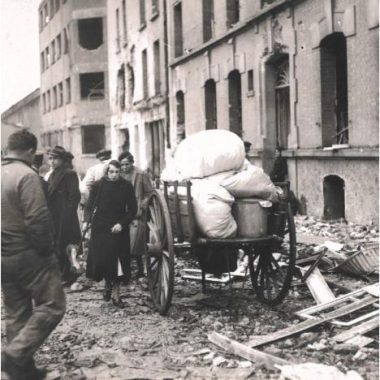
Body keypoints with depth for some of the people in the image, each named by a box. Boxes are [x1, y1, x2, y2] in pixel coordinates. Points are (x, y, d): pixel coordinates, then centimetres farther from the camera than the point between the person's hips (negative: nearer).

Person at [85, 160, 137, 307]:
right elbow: (89, 206, 3)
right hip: (100, 228, 0)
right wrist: (87, 220, -12)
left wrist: (122, 224, -10)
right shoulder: (98, 185, -1)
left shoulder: (126, 186, -1)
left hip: (118, 229, 0)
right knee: (101, 259, -1)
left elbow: (133, 209, 1)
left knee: (117, 260, -3)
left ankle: (115, 293, 5)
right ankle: (108, 284, 25)